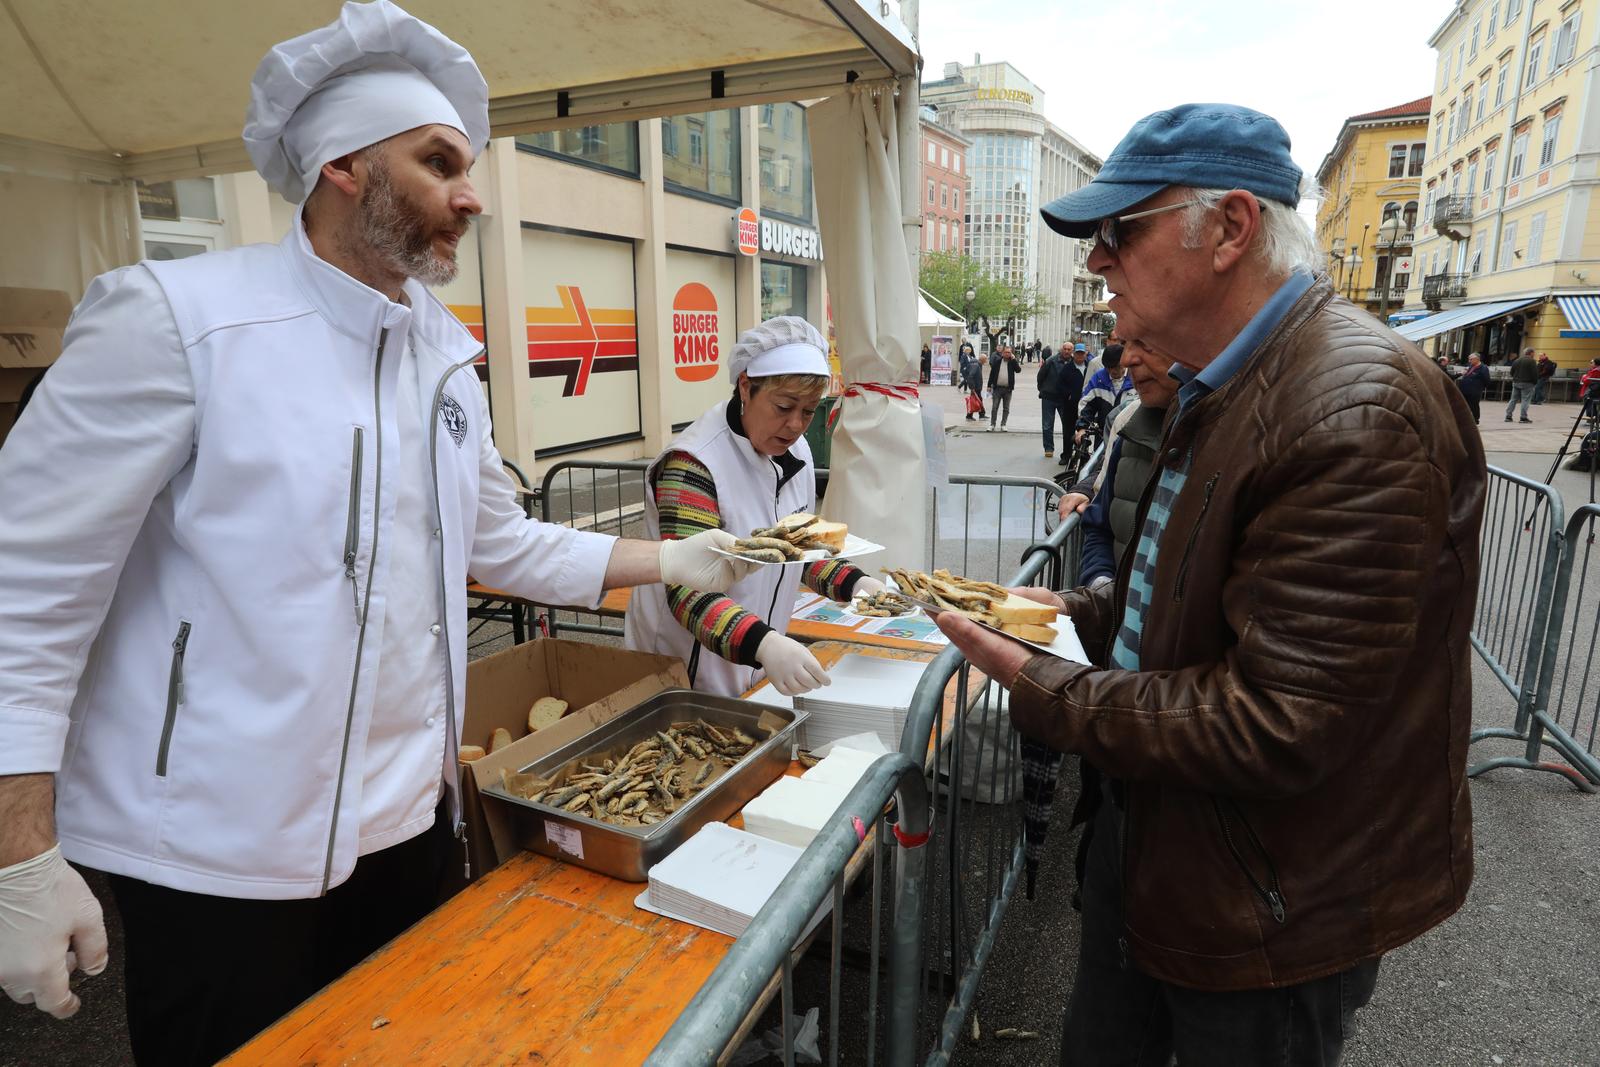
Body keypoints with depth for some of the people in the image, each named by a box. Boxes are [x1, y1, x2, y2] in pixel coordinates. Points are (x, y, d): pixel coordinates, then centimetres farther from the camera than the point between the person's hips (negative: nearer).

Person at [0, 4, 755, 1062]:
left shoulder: (447, 354, 5)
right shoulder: (174, 315, -15)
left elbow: (498, 540, 12)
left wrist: (666, 558, 5)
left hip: (410, 819, 6)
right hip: (225, 855, -5)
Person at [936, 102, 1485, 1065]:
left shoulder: (1359, 416, -29)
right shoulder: (1218, 388, 4)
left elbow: (1273, 729, -31)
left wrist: (1041, 690, -22)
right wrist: (1078, 612, 0)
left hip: (1271, 914, -8)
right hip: (1148, 837, 9)